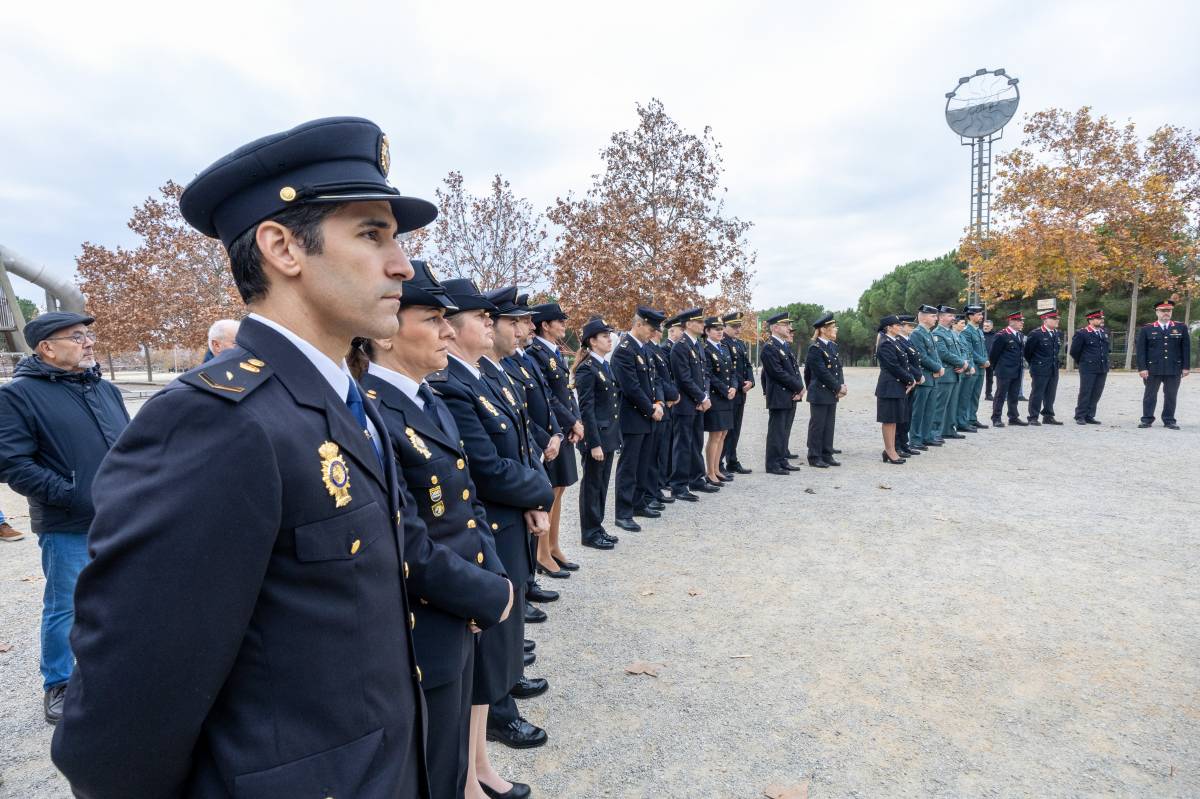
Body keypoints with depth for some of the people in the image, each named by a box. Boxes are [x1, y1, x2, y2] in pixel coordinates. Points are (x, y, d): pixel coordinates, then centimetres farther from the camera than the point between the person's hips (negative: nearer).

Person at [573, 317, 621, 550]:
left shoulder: (605, 366, 13)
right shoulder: (587, 369, -14)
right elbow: (586, 409, -17)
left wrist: (614, 435, 14)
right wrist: (594, 443, -20)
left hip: (609, 434, 8)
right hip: (596, 435, -8)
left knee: (602, 484, 16)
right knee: (592, 485, 4)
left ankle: (597, 528, 27)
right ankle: (589, 533, 16)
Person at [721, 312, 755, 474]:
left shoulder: (741, 344, 17)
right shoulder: (722, 344, -12)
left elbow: (748, 365, 16)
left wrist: (750, 382, -1)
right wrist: (739, 385, -18)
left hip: (741, 393, 9)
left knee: (735, 429, 13)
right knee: (727, 429, -5)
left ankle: (732, 463, 20)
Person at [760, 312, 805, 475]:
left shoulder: (786, 345, 15)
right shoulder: (769, 347, -14)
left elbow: (795, 368, 14)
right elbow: (779, 373, -19)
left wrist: (800, 388, -2)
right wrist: (799, 387, -12)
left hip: (791, 396, 9)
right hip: (778, 397, -9)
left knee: (785, 431, 13)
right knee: (776, 431, -3)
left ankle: (782, 461, 21)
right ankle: (773, 464, 4)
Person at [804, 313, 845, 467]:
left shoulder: (833, 346, 13)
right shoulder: (814, 348, -13)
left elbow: (838, 367, 13)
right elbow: (822, 372, -17)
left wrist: (841, 386, -2)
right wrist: (838, 387, -13)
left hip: (832, 393, 8)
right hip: (820, 394, -8)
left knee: (829, 425, 11)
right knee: (817, 425, 0)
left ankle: (827, 456, 19)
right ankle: (814, 457, 8)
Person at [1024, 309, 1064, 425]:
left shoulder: (1058, 334, 9)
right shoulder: (1036, 334, -12)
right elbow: (1027, 351, -4)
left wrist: (1054, 362, 19)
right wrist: (1034, 364, 6)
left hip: (1054, 370, 7)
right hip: (1040, 371, -7)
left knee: (1051, 395, 11)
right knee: (1037, 394, -2)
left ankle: (1048, 416, 20)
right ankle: (1033, 418, 3)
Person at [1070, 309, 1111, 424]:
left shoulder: (1105, 332, 12)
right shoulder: (1082, 333, -7)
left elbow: (1109, 347, 28)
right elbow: (1074, 351, -2)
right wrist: (1081, 362, 9)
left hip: (1103, 369, 6)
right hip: (1088, 369, -6)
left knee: (1096, 393, 5)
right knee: (1085, 393, -4)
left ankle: (1089, 416, 13)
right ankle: (1080, 417, 2)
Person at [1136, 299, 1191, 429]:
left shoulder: (1181, 328, 8)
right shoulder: (1146, 329, 2)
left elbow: (1186, 349, 8)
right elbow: (1141, 350, -1)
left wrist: (1186, 367, 2)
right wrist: (1142, 368, -8)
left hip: (1174, 369, 2)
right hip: (1153, 369, -1)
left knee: (1171, 396, 6)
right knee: (1150, 395, 4)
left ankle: (1169, 421, 14)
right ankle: (1147, 419, 11)